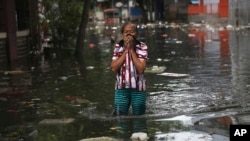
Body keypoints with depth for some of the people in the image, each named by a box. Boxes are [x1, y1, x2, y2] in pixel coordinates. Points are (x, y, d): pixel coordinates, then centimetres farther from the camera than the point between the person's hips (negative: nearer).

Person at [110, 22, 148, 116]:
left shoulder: (142, 47, -7)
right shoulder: (118, 47, 0)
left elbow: (141, 69, -17)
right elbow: (114, 68, -10)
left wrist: (132, 50, -15)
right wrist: (126, 50, -12)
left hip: (138, 88, -1)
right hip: (121, 88, 1)